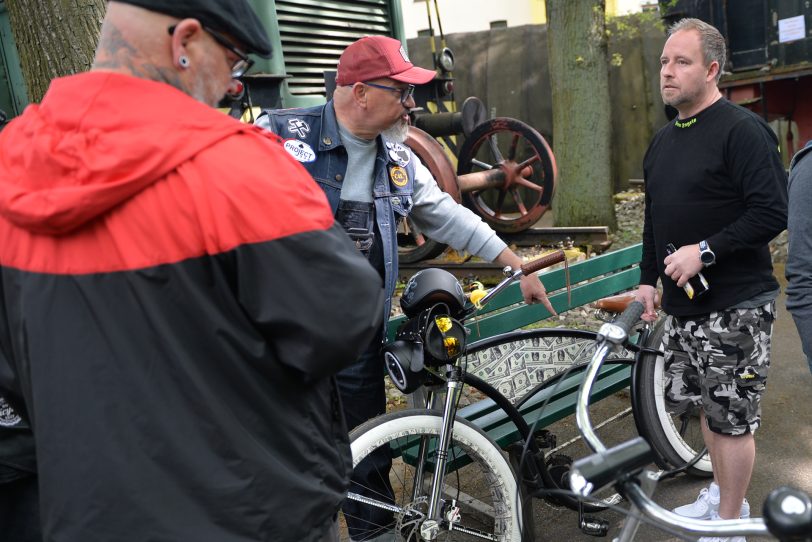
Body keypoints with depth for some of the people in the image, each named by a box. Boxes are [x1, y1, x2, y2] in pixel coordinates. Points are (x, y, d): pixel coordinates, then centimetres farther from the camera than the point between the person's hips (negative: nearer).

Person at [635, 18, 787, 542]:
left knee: (731, 417, 2)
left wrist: (704, 252, -24)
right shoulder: (663, 140, 12)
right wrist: (649, 278, 14)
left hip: (735, 306, -8)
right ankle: (722, 494, 37)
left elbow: (773, 213, -20)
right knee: (704, 404, 18)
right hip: (684, 303, 8)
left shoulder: (743, 130, -13)